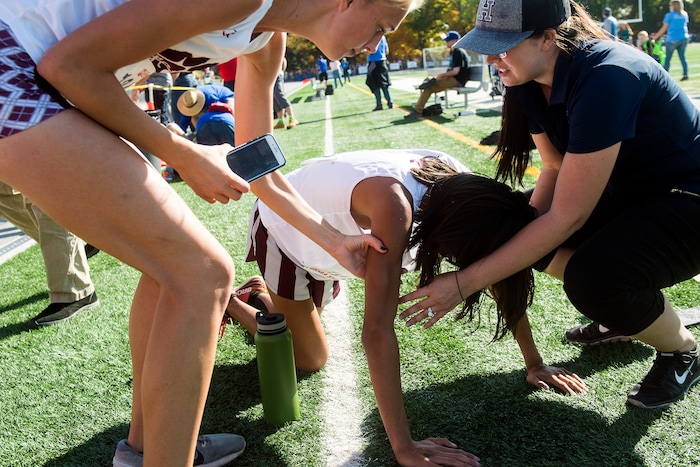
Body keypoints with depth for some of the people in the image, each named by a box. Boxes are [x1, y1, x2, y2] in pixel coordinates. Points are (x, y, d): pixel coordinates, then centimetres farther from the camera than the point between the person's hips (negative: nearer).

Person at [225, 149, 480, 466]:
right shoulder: (395, 205, -45)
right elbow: (376, 330, -47)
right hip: (279, 226, -7)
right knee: (311, 359, 1)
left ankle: (261, 293, 42)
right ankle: (226, 302, 17)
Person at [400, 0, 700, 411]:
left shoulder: (605, 80, -32)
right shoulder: (531, 83, -7)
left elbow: (566, 217, -33)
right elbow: (557, 169, 1)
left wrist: (465, 283, -32)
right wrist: (519, 229, -16)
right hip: (628, 192, 8)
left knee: (591, 276, -32)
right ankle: (622, 309, 16)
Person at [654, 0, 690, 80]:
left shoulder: (670, 15, -5)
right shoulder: (685, 14, 11)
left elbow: (664, 28, -4)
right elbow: (684, 25, 20)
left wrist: (656, 36, 5)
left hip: (673, 39, -5)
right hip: (684, 38, 5)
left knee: (668, 58, 1)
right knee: (682, 57, 7)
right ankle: (685, 74, -1)